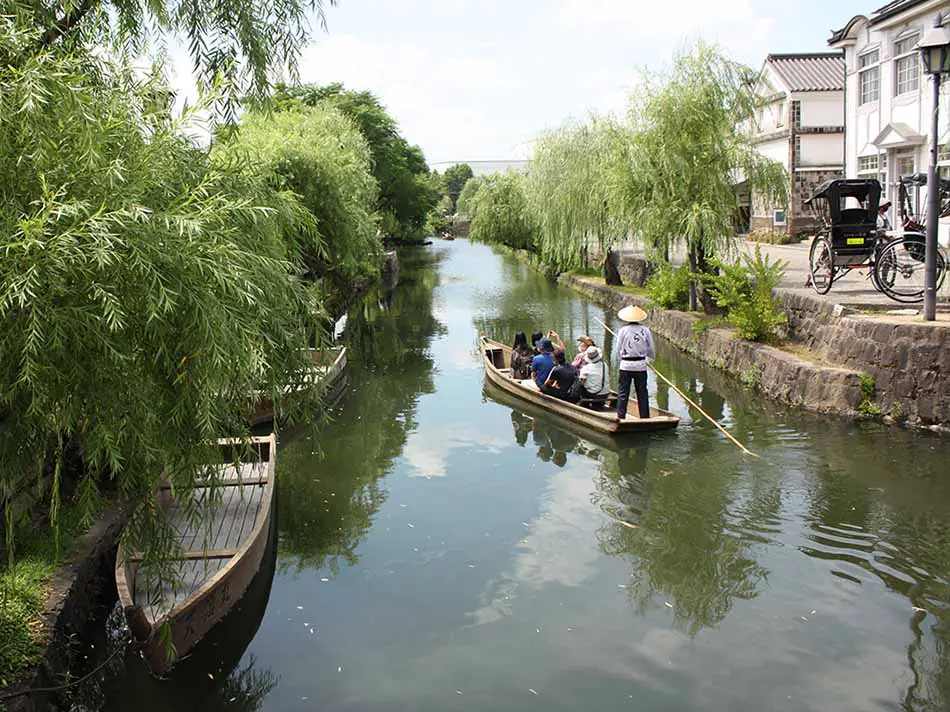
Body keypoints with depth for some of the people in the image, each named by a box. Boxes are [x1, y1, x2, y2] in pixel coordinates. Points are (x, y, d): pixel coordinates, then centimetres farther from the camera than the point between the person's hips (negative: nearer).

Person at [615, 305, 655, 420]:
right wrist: (653, 356, 26)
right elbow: (651, 350, 4)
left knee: (623, 392, 5)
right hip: (641, 366, 2)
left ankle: (621, 416, 3)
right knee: (642, 392, 9)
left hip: (626, 366, -2)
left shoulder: (623, 331, -7)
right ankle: (645, 417, 12)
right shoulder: (645, 330, -3)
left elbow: (618, 350, -2)